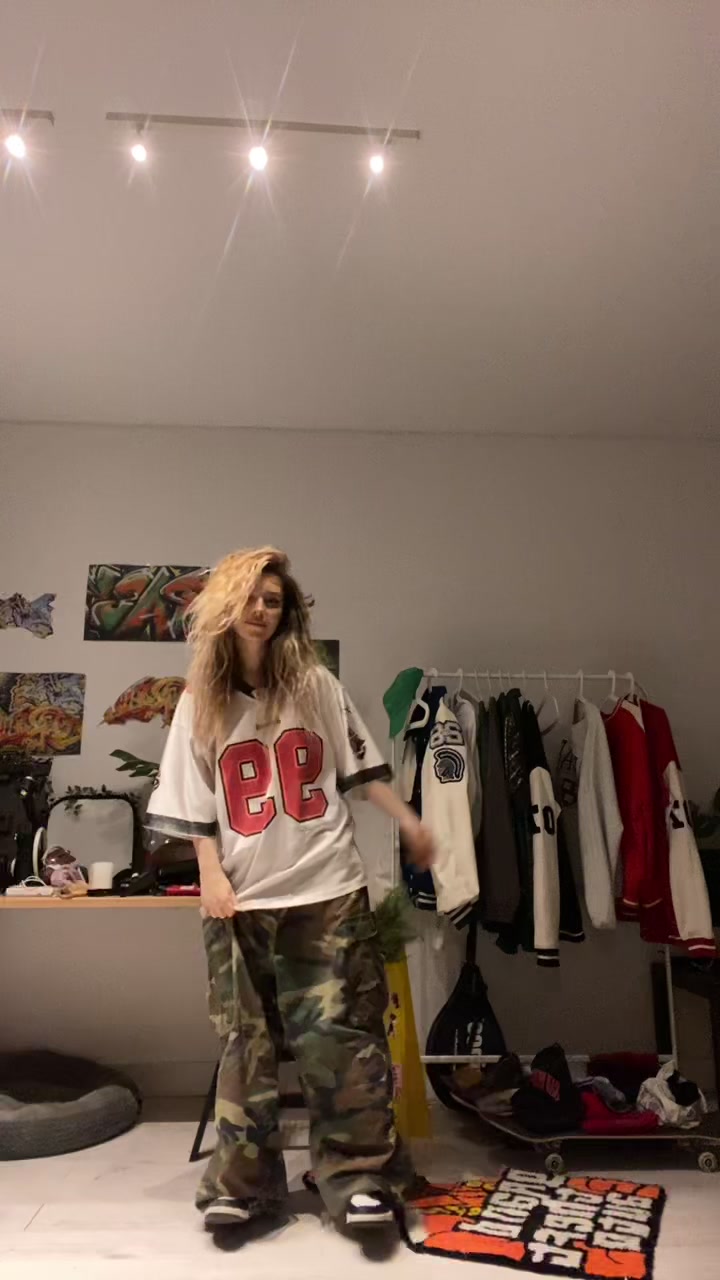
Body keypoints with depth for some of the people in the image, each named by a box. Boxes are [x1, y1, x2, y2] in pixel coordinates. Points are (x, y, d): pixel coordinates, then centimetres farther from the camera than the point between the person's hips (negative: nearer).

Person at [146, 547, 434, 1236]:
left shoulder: (316, 684, 4)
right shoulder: (200, 702, 5)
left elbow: (360, 767, 7)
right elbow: (195, 805, 6)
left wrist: (409, 822, -1)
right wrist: (211, 873, -3)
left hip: (327, 888, -1)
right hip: (243, 895, 1)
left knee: (341, 1034, 1)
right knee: (246, 1040, 9)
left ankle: (360, 1174, 12)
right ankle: (241, 1182, 21)